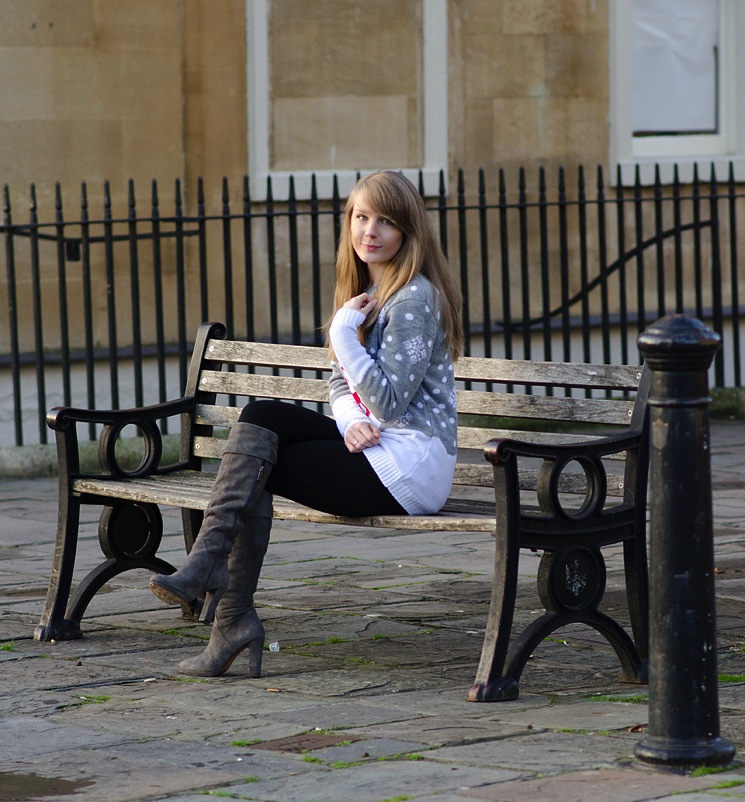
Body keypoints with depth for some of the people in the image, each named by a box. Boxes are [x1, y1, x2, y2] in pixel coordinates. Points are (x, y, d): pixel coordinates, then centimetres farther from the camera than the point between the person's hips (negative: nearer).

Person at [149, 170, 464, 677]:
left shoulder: (414, 298, -13)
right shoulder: (366, 290, 16)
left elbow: (389, 402, -20)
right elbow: (340, 384, 17)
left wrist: (343, 332, -17)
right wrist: (352, 421, -6)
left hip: (410, 464, -9)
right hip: (374, 442, 9)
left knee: (251, 469, -13)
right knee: (262, 417, -10)